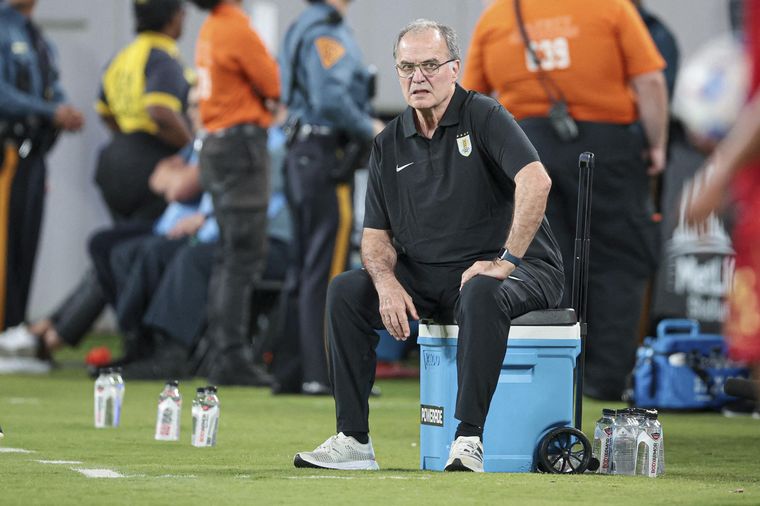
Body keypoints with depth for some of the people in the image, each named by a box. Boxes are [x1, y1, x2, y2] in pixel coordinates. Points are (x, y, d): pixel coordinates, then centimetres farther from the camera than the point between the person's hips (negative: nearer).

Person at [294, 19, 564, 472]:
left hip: (518, 270, -6)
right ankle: (354, 441, -11)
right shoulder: (389, 144, 9)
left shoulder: (483, 117, -10)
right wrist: (387, 282, -13)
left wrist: (506, 261, -30)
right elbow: (377, 235, 9)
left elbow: (536, 181, -25)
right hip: (429, 277, 6)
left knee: (481, 294, -39)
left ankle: (469, 440, -38)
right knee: (346, 291, -11)